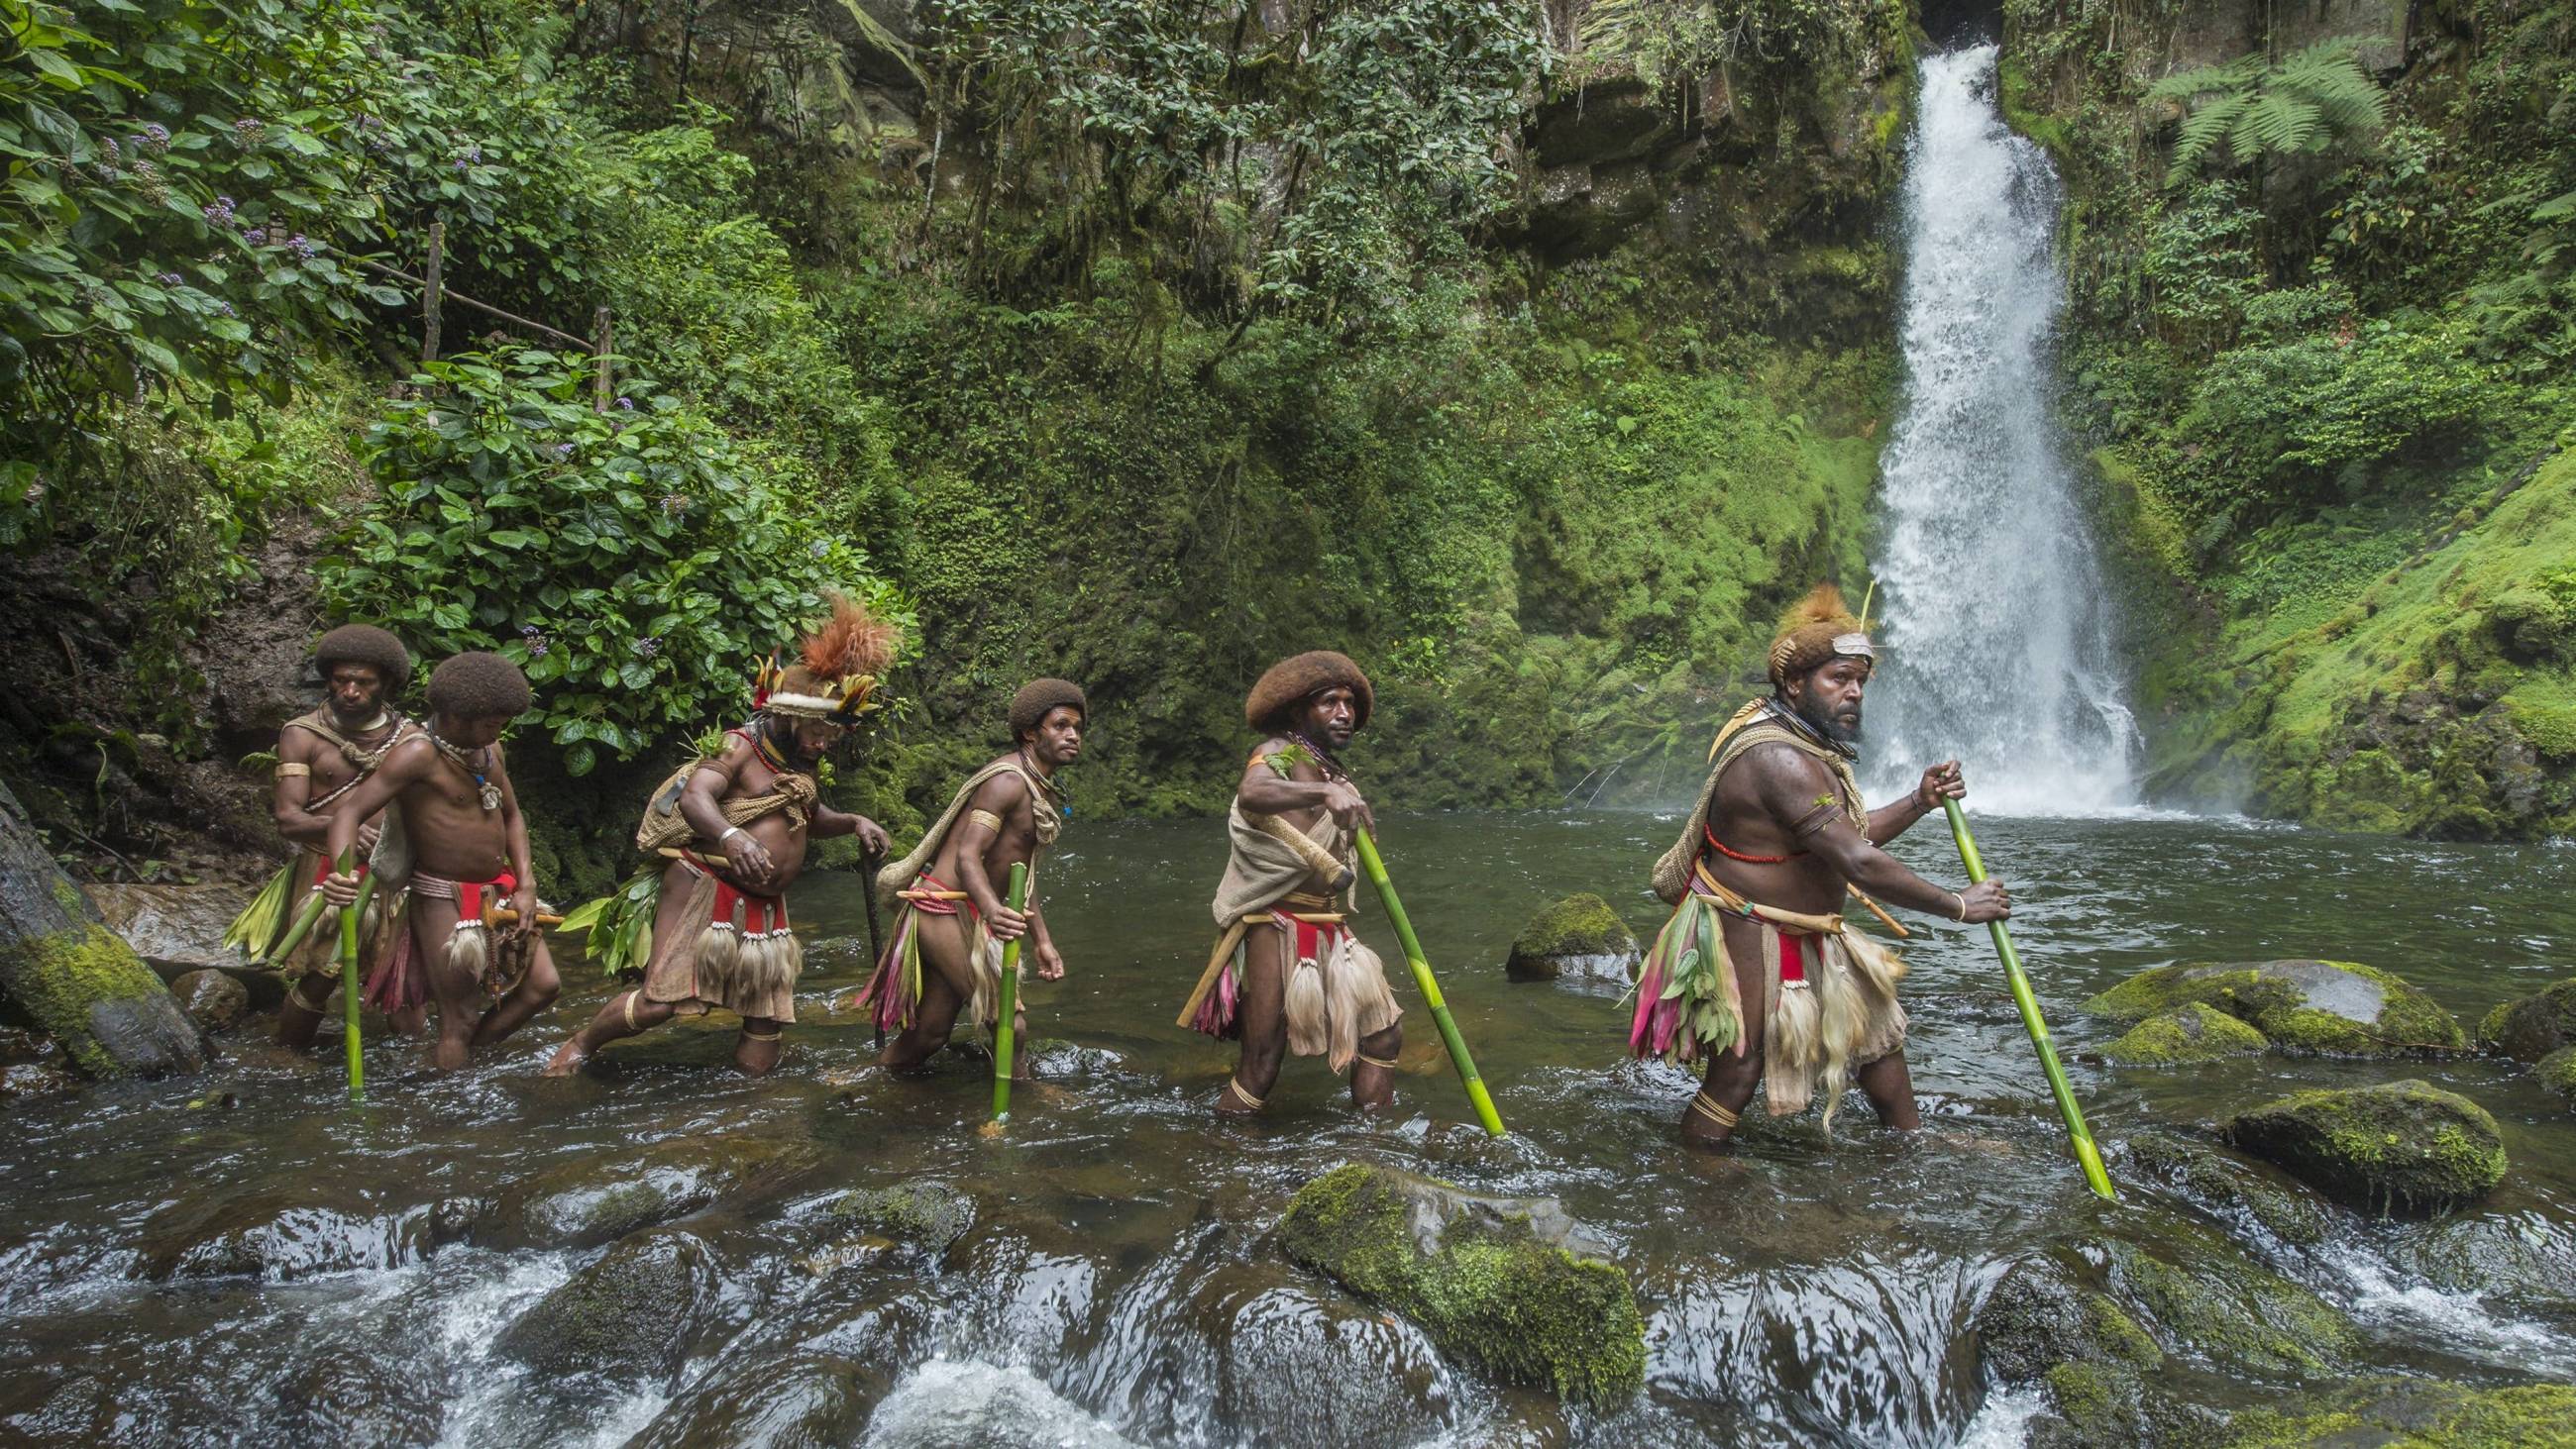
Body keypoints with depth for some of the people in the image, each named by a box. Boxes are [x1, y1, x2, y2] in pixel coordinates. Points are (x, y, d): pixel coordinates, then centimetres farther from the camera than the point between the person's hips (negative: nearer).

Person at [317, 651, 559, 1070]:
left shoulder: (490, 751, 4)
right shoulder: (420, 755, -18)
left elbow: (511, 816, 15)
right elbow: (350, 811, -24)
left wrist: (526, 887, 5)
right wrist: (343, 875, -43)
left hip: (497, 895, 8)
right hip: (443, 899, -7)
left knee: (542, 985, 7)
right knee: (458, 1020, -2)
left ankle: (465, 1057, 21)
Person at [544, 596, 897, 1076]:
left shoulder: (805, 764, 14)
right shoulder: (742, 746, -11)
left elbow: (811, 817, 31)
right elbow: (694, 797, -27)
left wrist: (852, 822, 11)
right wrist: (732, 837, -47)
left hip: (765, 905, 7)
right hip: (706, 890, -7)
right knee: (659, 1002, -9)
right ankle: (580, 1044, 17)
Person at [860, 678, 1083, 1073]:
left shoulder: (1042, 790, 16)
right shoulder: (1009, 780, -16)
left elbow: (1023, 872, 21)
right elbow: (967, 856, -27)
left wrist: (1042, 941, 19)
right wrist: (992, 910, -45)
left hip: (966, 913, 10)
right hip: (943, 907, -10)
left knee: (932, 1031, 13)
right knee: (1010, 1022, -12)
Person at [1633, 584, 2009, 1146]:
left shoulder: (1807, 748, 8)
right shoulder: (1778, 759, -28)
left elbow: (1846, 837, 14)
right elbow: (1859, 863, -30)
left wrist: (1920, 801, 3)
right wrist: (1956, 906, -21)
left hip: (1807, 936, 11)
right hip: (1749, 942, -11)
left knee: (1876, 1023, 23)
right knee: (1736, 1078, -4)